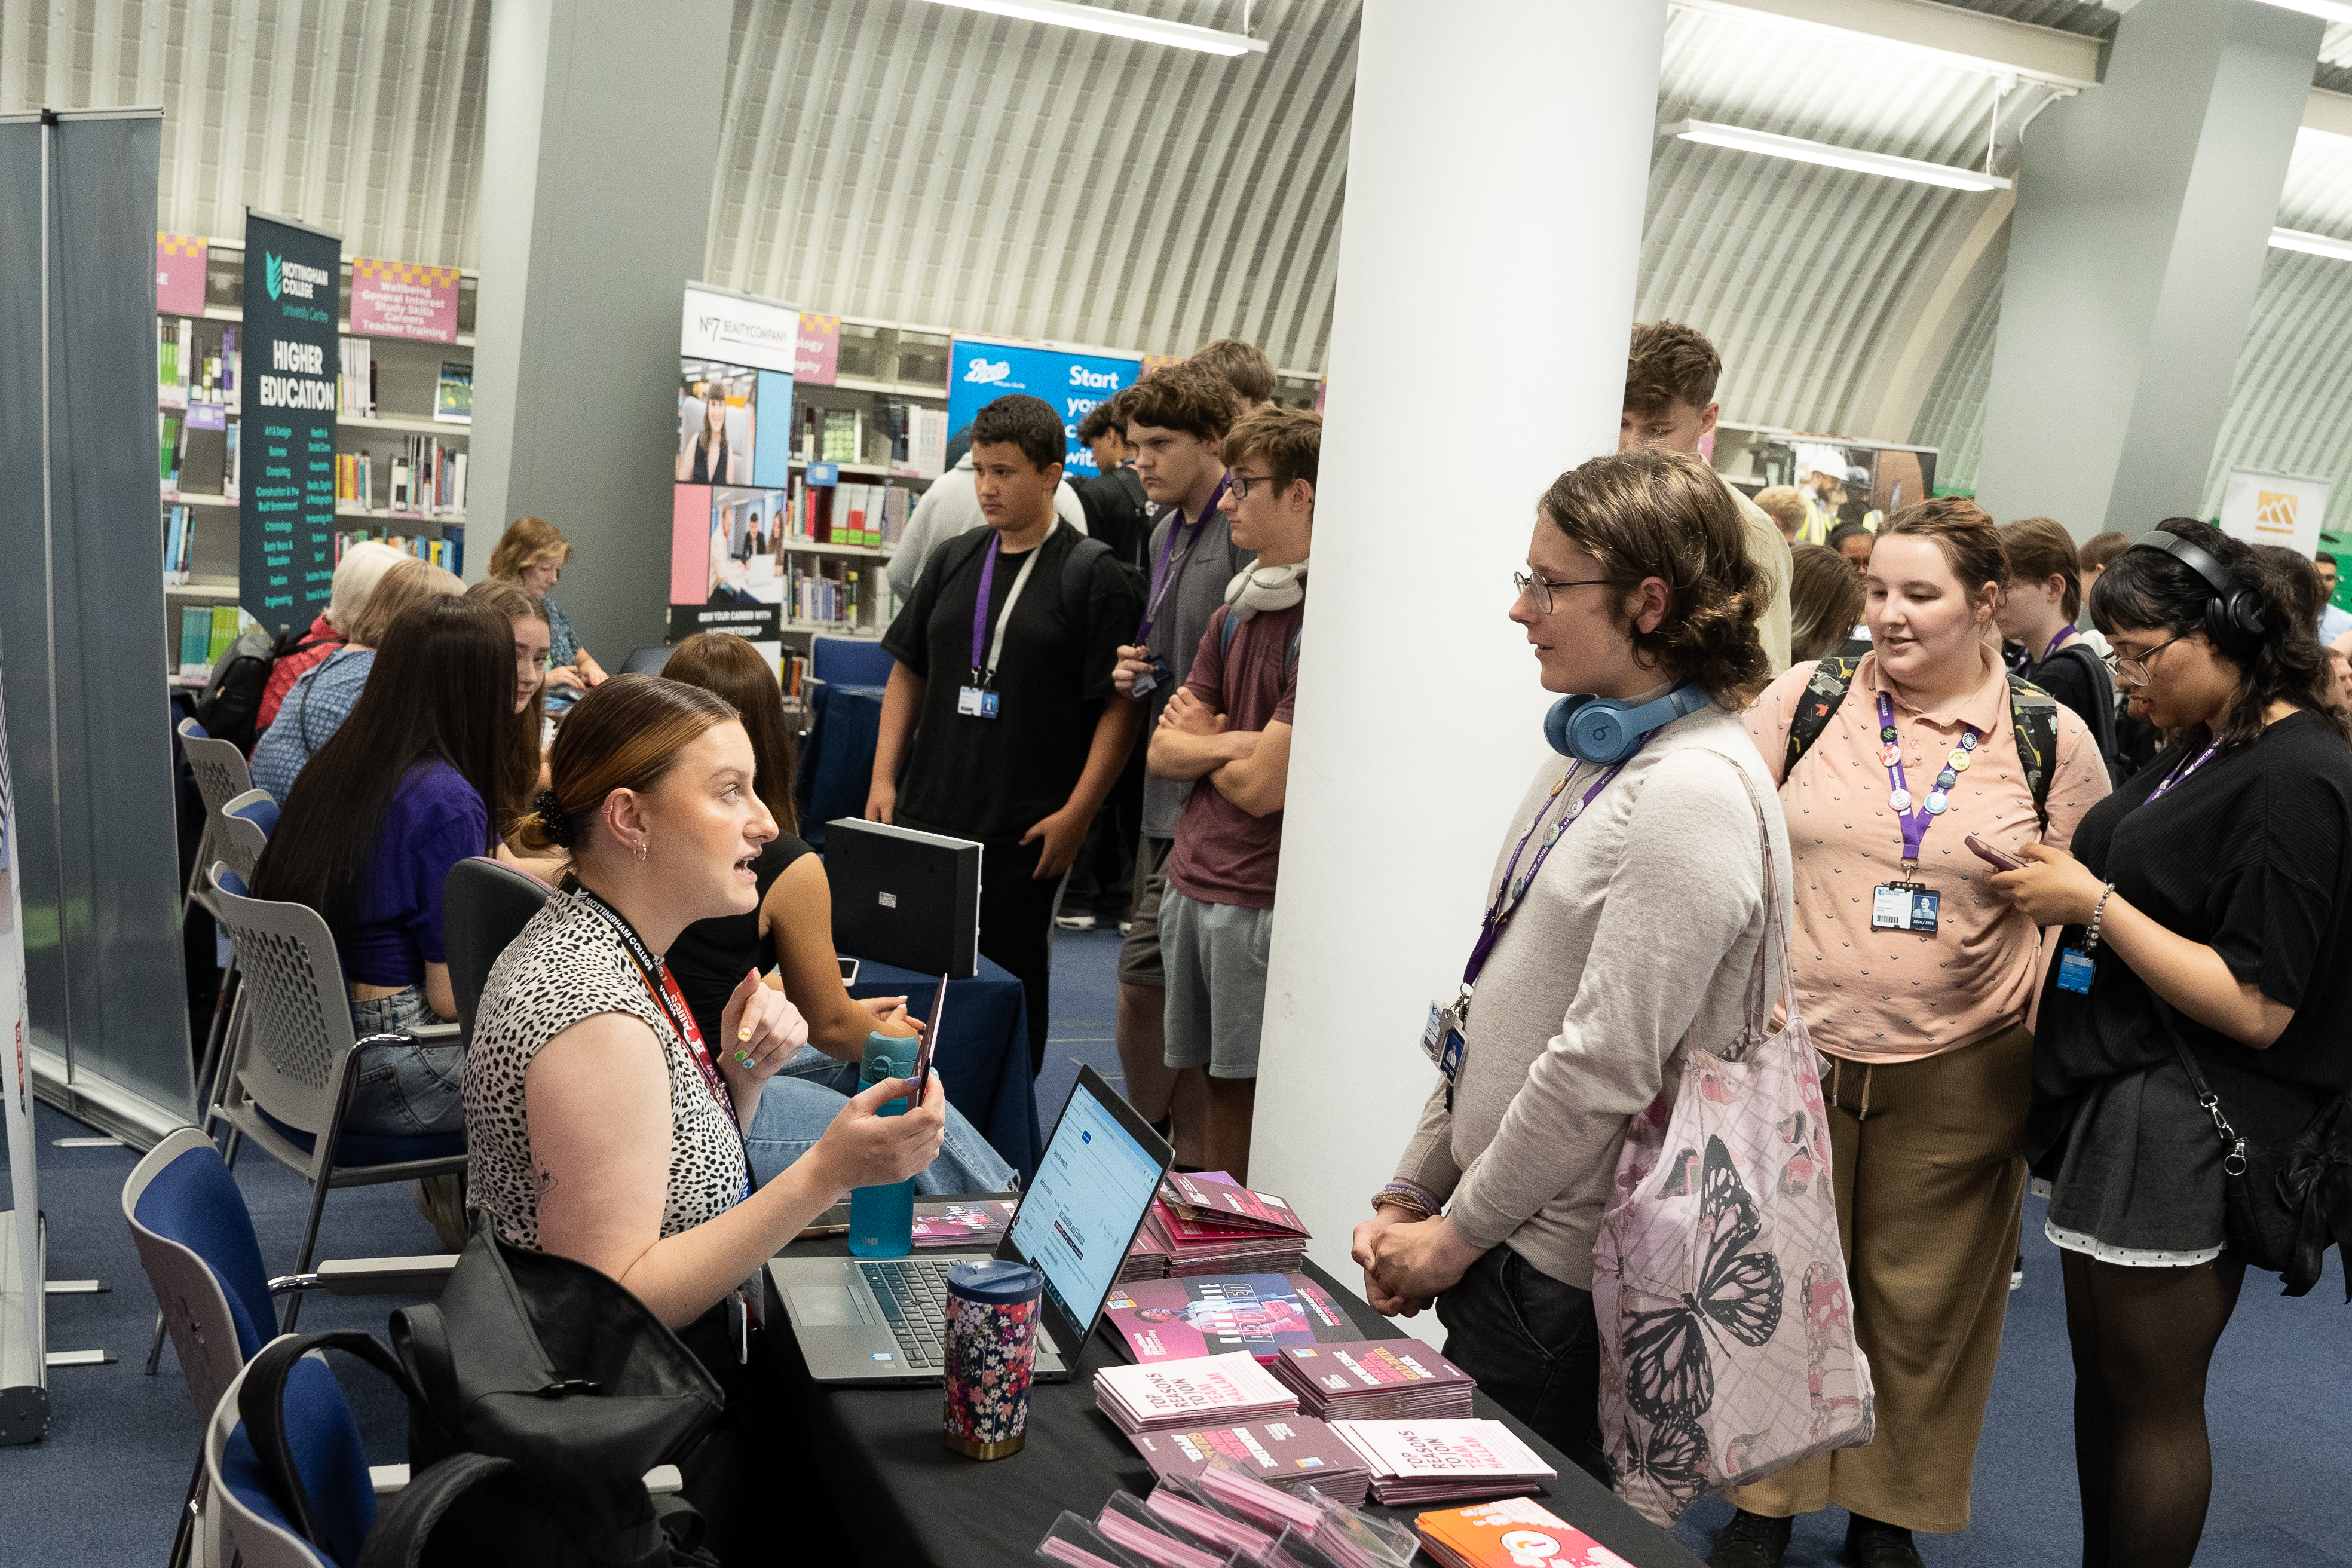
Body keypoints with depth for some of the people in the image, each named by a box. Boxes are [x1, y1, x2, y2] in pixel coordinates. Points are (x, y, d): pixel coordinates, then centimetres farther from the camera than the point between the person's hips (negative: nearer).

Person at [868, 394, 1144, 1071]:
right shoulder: (953, 562, 10)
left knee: (1010, 981, 6)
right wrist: (884, 780, 7)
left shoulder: (1091, 573, -7)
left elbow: (1121, 705, -10)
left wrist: (1076, 814, -15)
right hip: (927, 813, 5)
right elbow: (908, 673, 16)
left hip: (1026, 834, -5)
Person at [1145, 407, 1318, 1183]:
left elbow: (1261, 786, -17)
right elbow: (1163, 753, 11)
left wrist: (1202, 739, 3)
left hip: (1263, 899, -8)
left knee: (1255, 1089, 1)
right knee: (1213, 1085, 16)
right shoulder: (1235, 612, 13)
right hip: (1192, 881, 8)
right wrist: (1227, 742, -9)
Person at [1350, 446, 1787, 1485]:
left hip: (1565, 1277, -9)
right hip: (1505, 1243, 9)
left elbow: (1604, 1068, -23)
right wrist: (1412, 1193, 10)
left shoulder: (1693, 793, -21)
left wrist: (1458, 1232, -12)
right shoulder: (1593, 756, 10)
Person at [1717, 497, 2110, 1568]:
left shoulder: (2050, 741, -1)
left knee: (1922, 1305, 11)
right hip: (1796, 1051, 0)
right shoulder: (1805, 700, -1)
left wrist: (2052, 1048, 0)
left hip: (1958, 1076, 0)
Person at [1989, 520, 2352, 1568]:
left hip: (2186, 1128, -9)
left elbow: (2257, 1007, -21)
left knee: (2153, 1400, 6)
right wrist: (2061, 883, 3)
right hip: (2115, 1098, 9)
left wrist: (2094, 904, -18)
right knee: (2103, 1375, 18)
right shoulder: (2206, 746, 11)